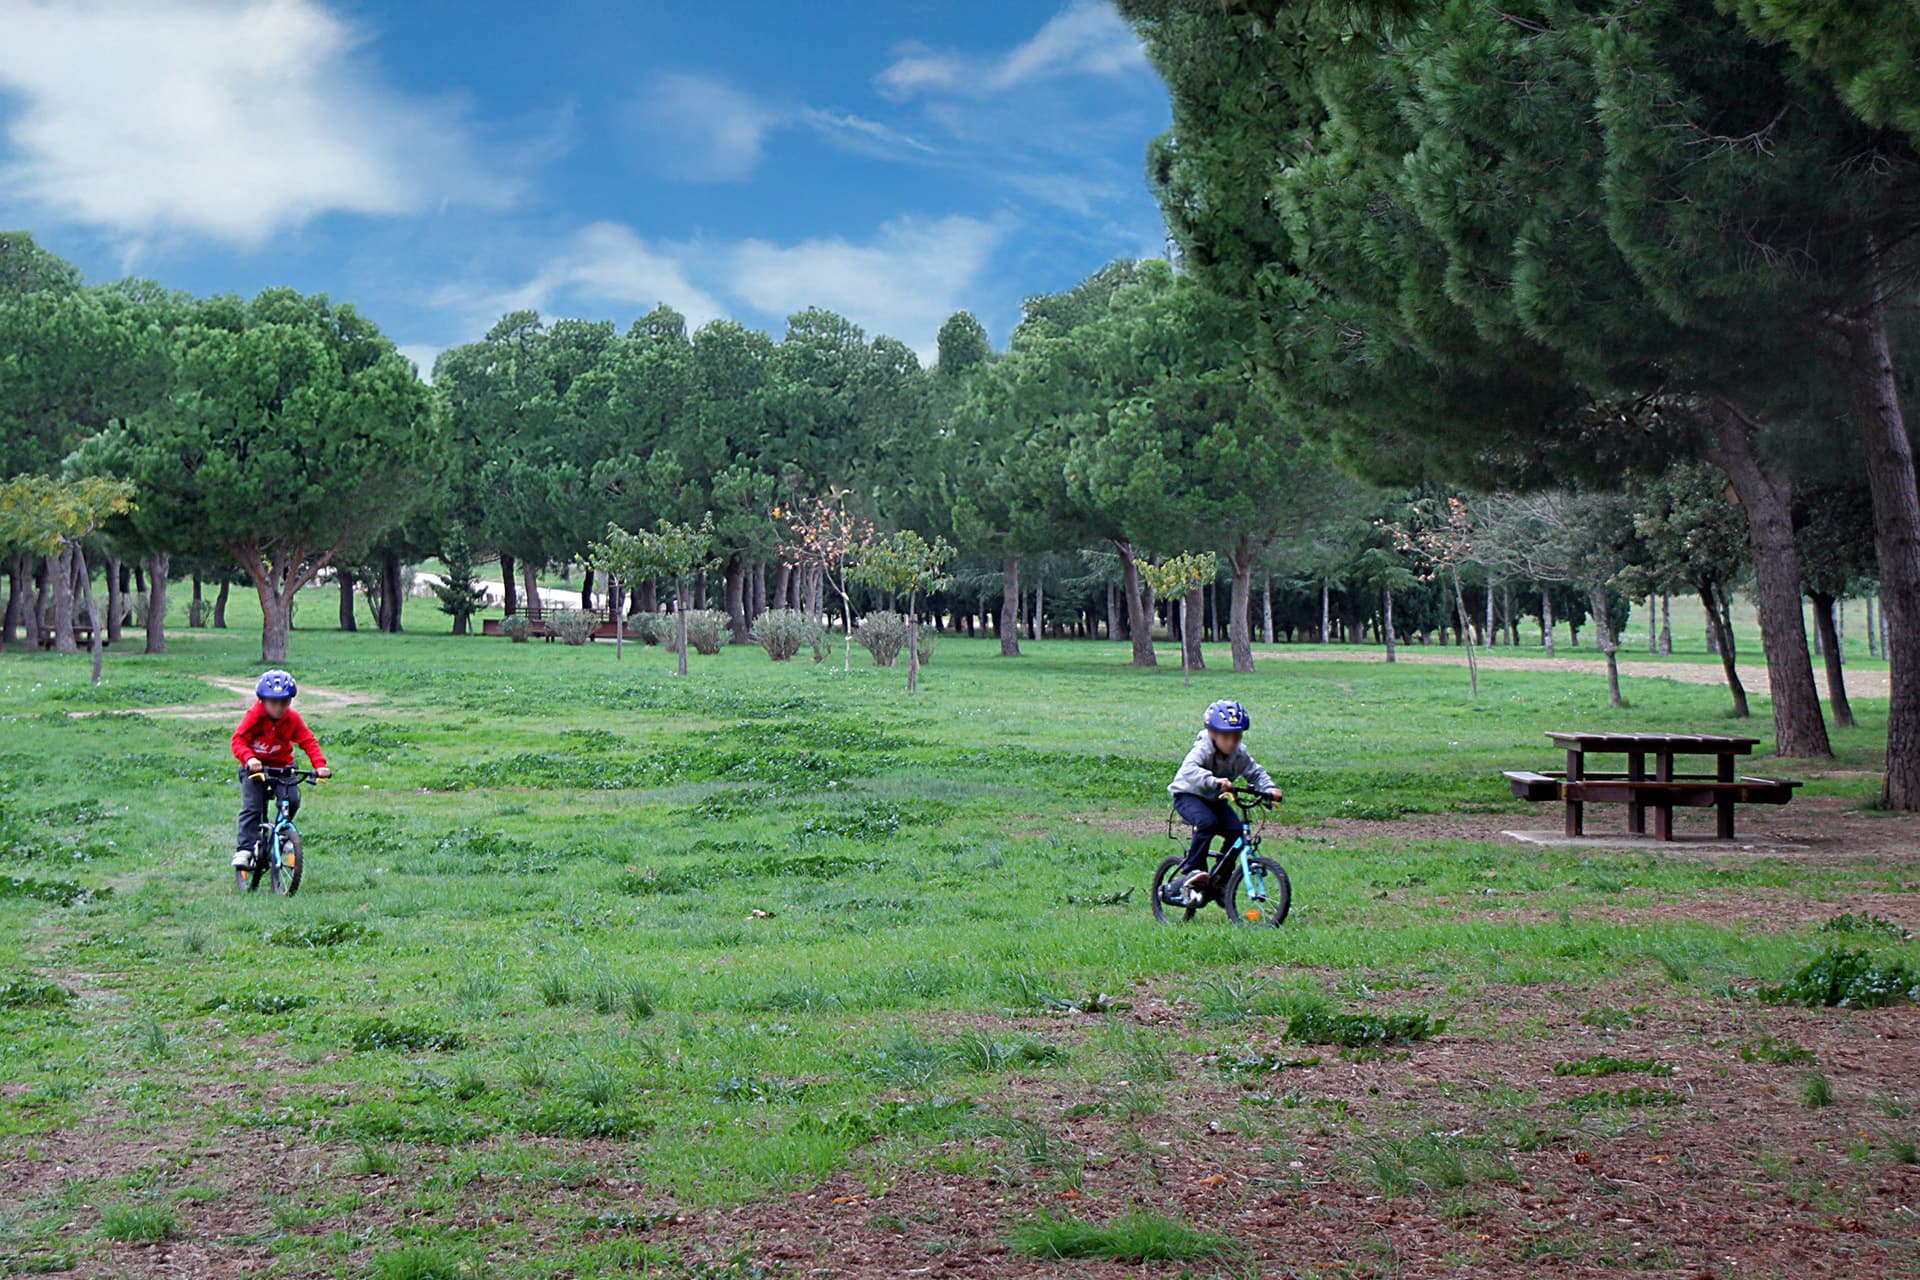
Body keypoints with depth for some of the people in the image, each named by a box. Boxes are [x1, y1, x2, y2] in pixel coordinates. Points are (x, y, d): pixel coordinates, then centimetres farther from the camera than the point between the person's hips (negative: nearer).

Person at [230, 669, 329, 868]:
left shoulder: (293, 719, -9)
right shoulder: (254, 717, -16)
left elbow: (308, 741, -10)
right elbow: (239, 740, -20)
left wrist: (320, 764, -25)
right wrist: (249, 758, -40)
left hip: (283, 767, 2)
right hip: (255, 768, -2)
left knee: (292, 800, -19)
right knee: (251, 809, -13)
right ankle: (245, 848, -11)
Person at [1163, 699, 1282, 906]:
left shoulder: (1239, 754, -9)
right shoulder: (1203, 749, -27)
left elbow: (1256, 772, 0)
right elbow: (1189, 770, -45)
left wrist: (1269, 788, -22)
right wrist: (1214, 781, -61)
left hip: (1214, 799, 6)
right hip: (1188, 796, -6)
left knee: (1237, 830, -16)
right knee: (1207, 822, -35)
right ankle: (1192, 871, -26)